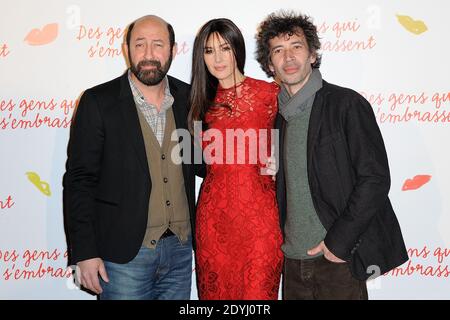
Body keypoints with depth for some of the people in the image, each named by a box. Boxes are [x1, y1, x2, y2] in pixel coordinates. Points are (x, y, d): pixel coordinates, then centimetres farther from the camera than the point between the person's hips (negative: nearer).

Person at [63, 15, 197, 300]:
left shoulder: (188, 98, 3)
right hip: (124, 253, -3)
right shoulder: (98, 102, -7)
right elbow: (80, 181, -7)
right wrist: (84, 253, -10)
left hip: (180, 247, 4)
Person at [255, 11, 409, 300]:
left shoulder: (347, 104, -8)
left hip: (338, 259, -5)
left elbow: (375, 179, -13)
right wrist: (281, 239, 4)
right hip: (292, 258, 5)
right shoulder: (276, 115, 8)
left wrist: (338, 241, -14)